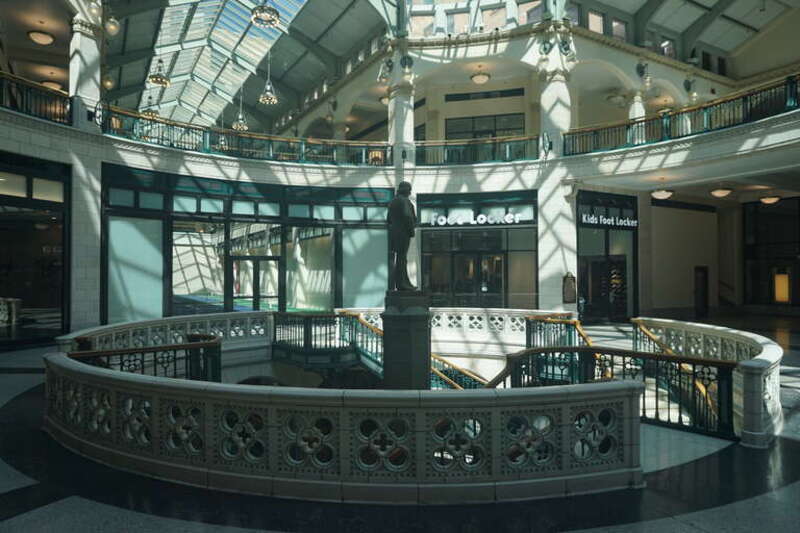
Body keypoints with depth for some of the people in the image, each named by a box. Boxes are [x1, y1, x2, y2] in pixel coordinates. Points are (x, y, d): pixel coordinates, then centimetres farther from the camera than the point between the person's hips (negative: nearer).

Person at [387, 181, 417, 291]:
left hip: (393, 232, 9)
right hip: (403, 232, -9)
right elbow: (408, 216, -21)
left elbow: (388, 218, 19)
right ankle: (401, 283, -3)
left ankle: (404, 282, 18)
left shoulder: (393, 201, 17)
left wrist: (391, 228, 21)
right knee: (401, 258, -6)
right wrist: (411, 230, -14)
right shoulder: (404, 201, -11)